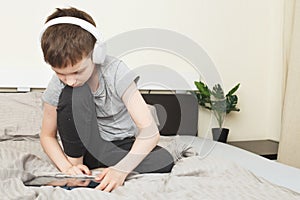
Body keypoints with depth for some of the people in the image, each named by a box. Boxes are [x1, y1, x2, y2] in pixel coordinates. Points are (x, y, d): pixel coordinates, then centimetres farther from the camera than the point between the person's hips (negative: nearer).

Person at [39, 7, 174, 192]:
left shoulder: (115, 71, -24)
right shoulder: (57, 87, -15)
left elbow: (151, 131, -29)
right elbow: (48, 136, -1)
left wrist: (121, 169, -40)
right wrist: (67, 167, -20)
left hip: (122, 145, -1)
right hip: (84, 146, 1)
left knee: (164, 161, -33)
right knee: (71, 94, -27)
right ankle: (75, 160, -14)